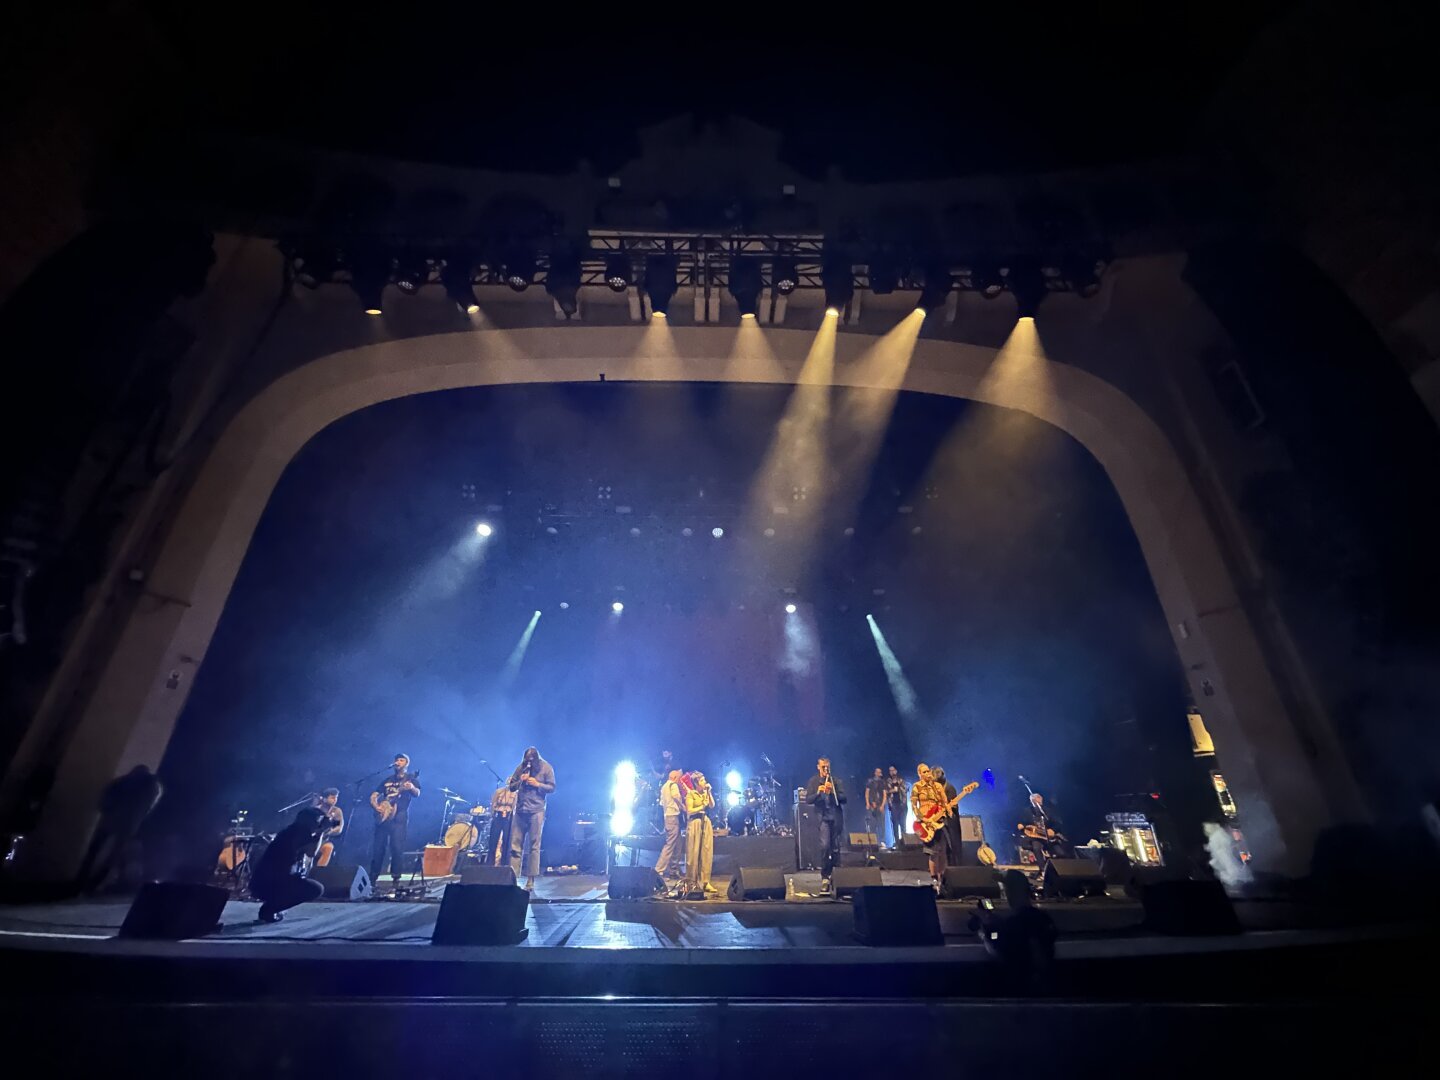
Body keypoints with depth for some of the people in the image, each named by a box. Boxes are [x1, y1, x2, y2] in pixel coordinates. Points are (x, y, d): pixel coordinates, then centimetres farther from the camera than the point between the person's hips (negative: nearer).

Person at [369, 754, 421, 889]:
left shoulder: (411, 778, 3)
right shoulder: (388, 780, 18)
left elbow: (417, 793, -14)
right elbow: (373, 796, 16)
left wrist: (412, 788, -37)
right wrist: (376, 806, -5)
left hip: (399, 817, -4)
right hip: (383, 815, 5)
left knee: (397, 847, -8)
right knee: (378, 847, 5)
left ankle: (396, 876, -1)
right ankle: (373, 876, 16)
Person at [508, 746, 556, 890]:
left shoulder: (546, 768, -1)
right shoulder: (521, 767, 8)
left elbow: (552, 787, -2)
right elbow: (511, 787, 12)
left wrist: (537, 784, -15)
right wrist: (520, 781, -8)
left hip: (536, 811, -3)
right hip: (520, 810, 4)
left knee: (533, 846, -2)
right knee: (515, 845, 2)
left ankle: (530, 880, 4)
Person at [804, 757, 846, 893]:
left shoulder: (836, 781, 7)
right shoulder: (813, 781, 4)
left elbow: (844, 799, 0)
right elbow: (808, 800, -2)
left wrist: (832, 792, -17)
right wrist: (818, 793, -20)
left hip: (836, 817, 2)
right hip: (822, 817, -2)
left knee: (835, 848, 8)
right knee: (825, 845, -16)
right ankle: (824, 877, -5)